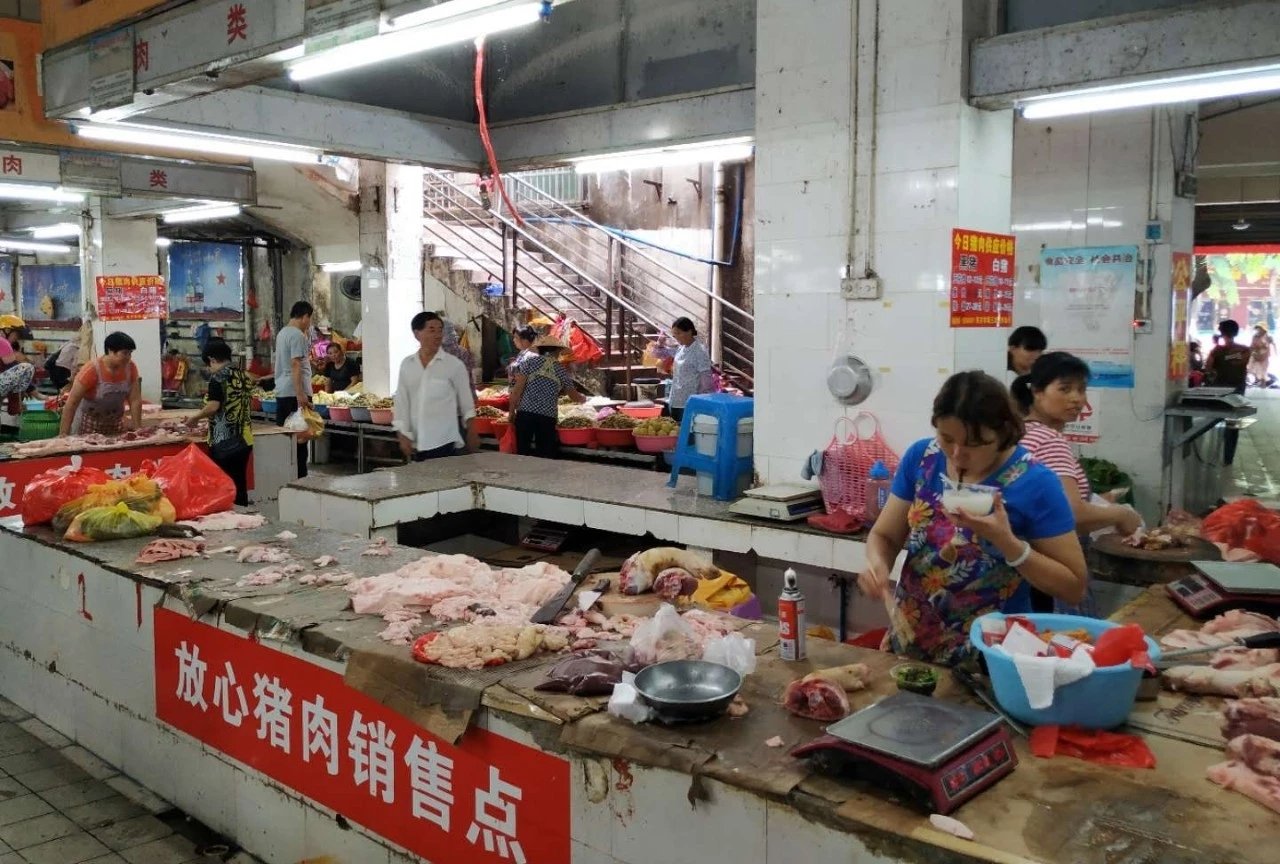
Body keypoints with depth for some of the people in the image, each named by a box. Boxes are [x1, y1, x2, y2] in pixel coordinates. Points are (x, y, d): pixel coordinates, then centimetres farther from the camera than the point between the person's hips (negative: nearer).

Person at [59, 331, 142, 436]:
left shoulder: (130, 368, -10)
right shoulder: (92, 370, -22)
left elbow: (135, 400, -7)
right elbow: (72, 403, -21)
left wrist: (138, 428, -11)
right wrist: (64, 434, -23)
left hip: (115, 423, 4)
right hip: (89, 423, -4)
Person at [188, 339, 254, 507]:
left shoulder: (218, 377, -11)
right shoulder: (245, 376, 10)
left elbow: (213, 407, -18)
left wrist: (195, 417, -1)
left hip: (224, 442, -7)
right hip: (245, 439, 7)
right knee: (240, 484, 11)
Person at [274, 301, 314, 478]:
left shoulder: (282, 333, 17)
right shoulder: (298, 335, -11)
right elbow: (295, 366, -20)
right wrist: (300, 394, -23)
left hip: (281, 392, 9)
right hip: (296, 392, -9)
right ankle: (299, 476, -3)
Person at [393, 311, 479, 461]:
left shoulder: (454, 364, -4)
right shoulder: (406, 364, 5)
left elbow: (466, 402, 3)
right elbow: (401, 402, 7)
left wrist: (472, 434, 5)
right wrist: (403, 436, 2)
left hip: (444, 442, -3)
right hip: (416, 442, 3)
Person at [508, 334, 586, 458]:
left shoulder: (530, 362, 4)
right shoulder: (560, 369, 8)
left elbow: (518, 389, -3)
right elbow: (574, 396, 18)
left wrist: (512, 411, 3)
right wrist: (583, 398, 40)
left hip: (525, 413, 0)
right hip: (547, 417, 0)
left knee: (522, 453, 4)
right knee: (546, 456, 7)